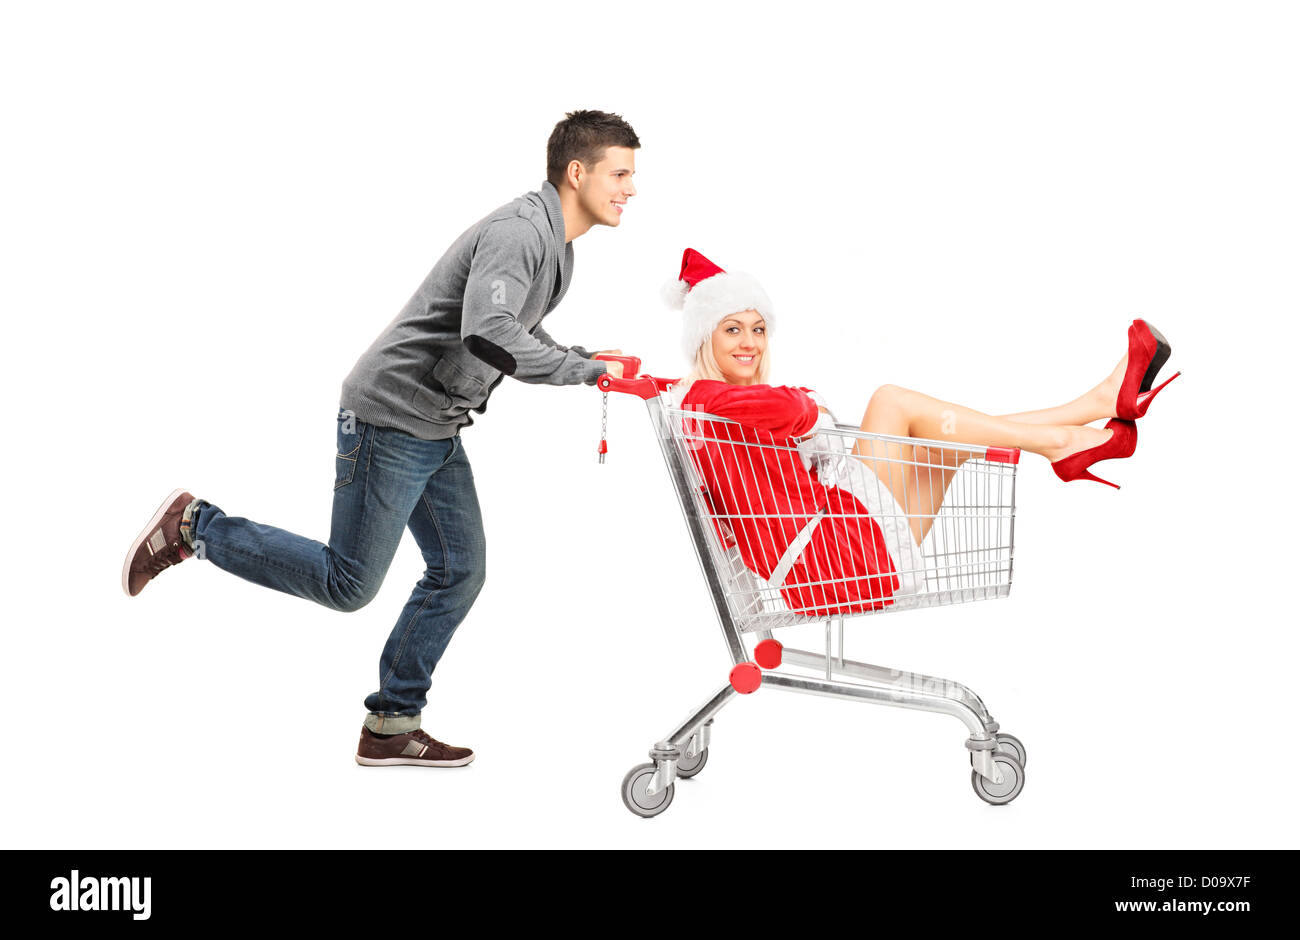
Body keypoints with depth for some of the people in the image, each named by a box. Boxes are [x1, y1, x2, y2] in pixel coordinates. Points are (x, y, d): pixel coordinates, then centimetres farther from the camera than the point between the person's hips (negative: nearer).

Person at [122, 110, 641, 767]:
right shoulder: (516, 232, -21)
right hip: (391, 419, -10)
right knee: (348, 584, -5)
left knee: (458, 573, 7)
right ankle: (194, 528, 9)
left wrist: (588, 360, 11)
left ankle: (391, 726, 17)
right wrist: (587, 370, -27)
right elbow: (490, 335, -36)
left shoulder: (556, 245, 12)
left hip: (439, 431, 10)